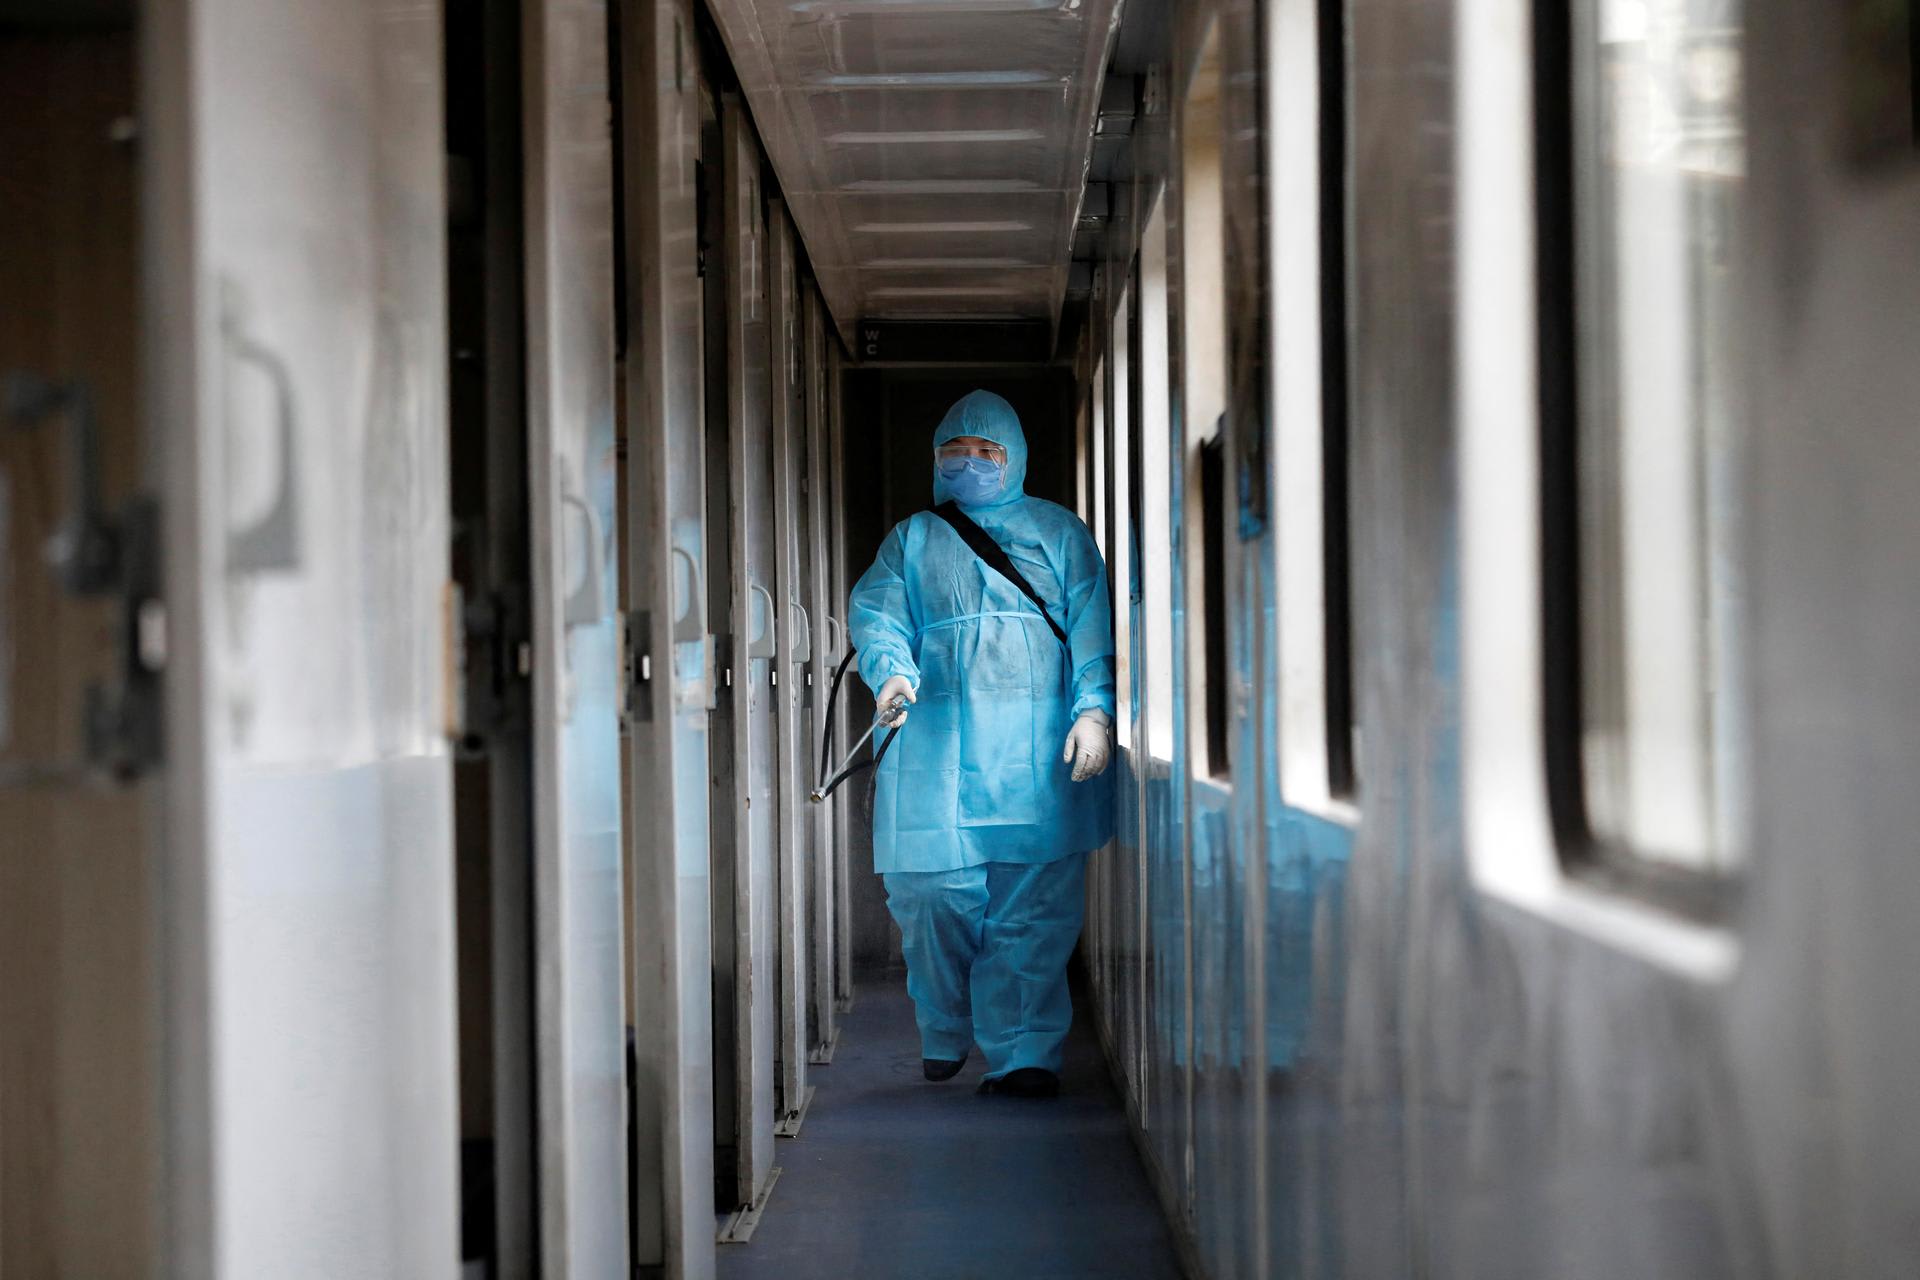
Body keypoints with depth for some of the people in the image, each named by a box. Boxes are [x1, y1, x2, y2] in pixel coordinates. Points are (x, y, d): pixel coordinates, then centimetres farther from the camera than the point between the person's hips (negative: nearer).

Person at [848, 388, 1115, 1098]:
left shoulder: (1058, 532, 18)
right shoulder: (911, 539, 20)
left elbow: (1091, 625, 8)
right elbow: (876, 611, 5)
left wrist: (1093, 709, -7)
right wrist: (892, 672, -17)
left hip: (1038, 741, -1)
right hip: (934, 740, 1)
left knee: (1033, 904, -9)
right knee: (933, 893, -5)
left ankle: (1023, 1054, -9)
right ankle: (944, 1036, 17)